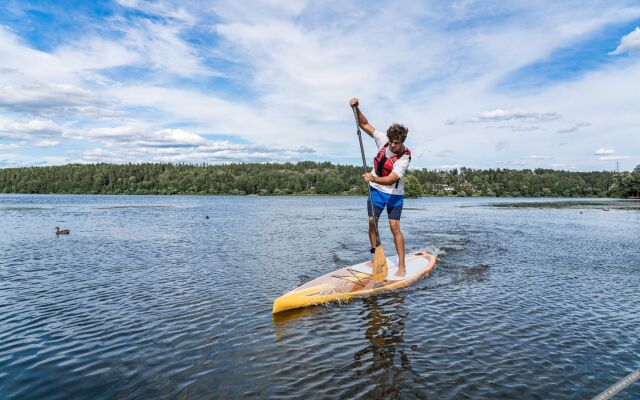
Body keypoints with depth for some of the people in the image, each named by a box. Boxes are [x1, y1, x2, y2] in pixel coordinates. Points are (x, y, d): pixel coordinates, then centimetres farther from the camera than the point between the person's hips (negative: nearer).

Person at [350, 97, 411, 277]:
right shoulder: (383, 140, -10)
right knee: (372, 222, 1)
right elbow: (364, 124, -4)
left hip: (394, 194, -4)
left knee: (395, 227, -9)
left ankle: (401, 265, -2)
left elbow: (390, 180, -33)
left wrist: (373, 178, -51)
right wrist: (357, 108, -19)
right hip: (376, 190, 5)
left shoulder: (404, 158, -23)